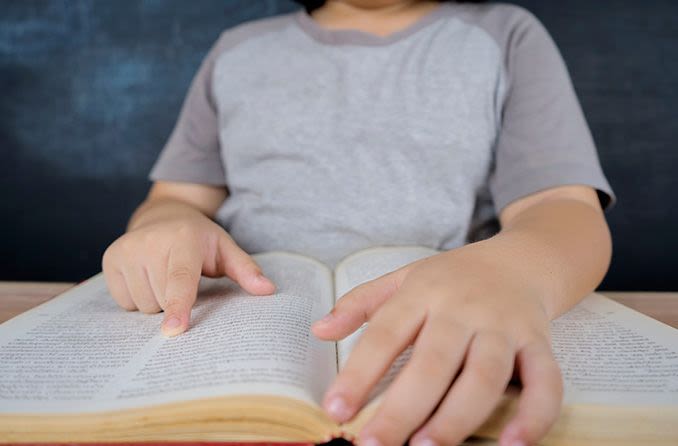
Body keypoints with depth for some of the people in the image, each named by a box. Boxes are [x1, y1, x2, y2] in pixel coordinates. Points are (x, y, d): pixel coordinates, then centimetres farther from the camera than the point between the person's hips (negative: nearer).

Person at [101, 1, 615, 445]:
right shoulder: (237, 50, 16)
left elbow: (567, 214, -4)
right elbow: (176, 199, 15)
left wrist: (514, 269, -29)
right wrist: (165, 225, -11)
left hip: (453, 350, -1)